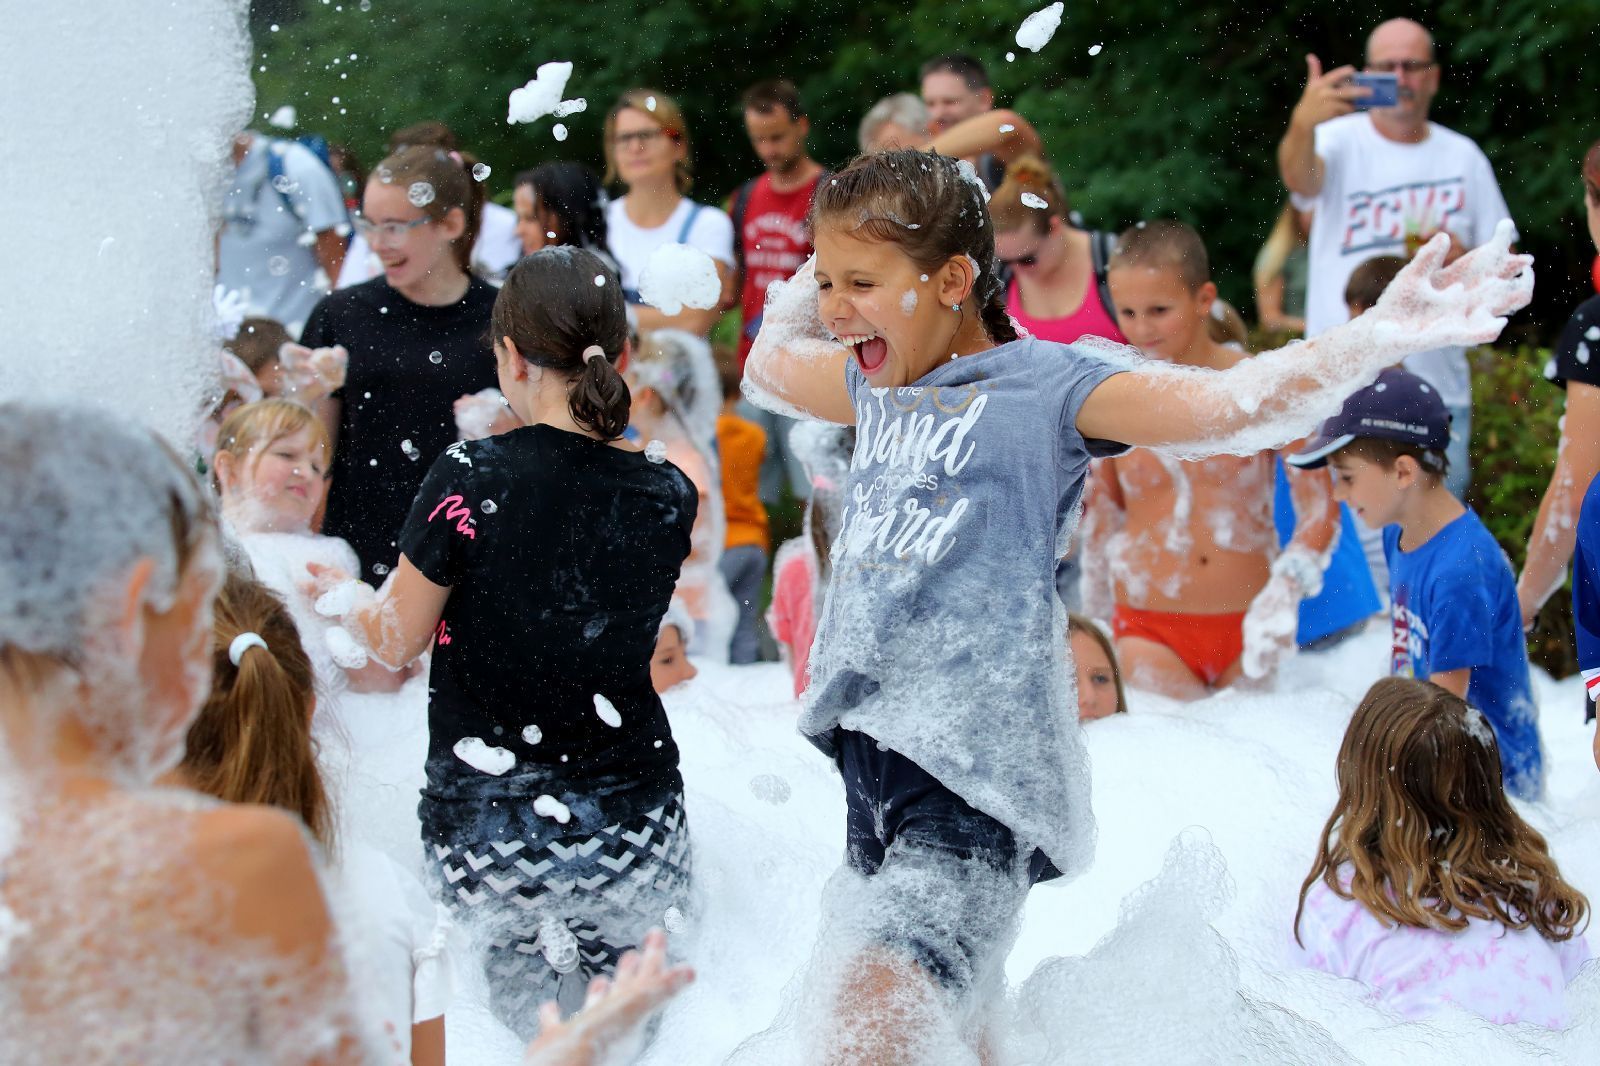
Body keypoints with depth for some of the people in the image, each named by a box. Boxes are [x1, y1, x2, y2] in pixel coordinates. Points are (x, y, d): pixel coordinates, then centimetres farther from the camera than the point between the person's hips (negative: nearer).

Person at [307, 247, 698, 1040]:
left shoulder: (470, 479, -15)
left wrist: (342, 594, 19)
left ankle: (528, 961, 2)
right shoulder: (668, 496, -4)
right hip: (630, 824, 3)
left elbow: (395, 642, -2)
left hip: (488, 833, -3)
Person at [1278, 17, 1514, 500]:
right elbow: (1300, 177, -26)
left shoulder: (1463, 156, 10)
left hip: (1439, 385, 3)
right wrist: (1302, 124, -49)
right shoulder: (1340, 139, -2)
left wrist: (1464, 262, -10)